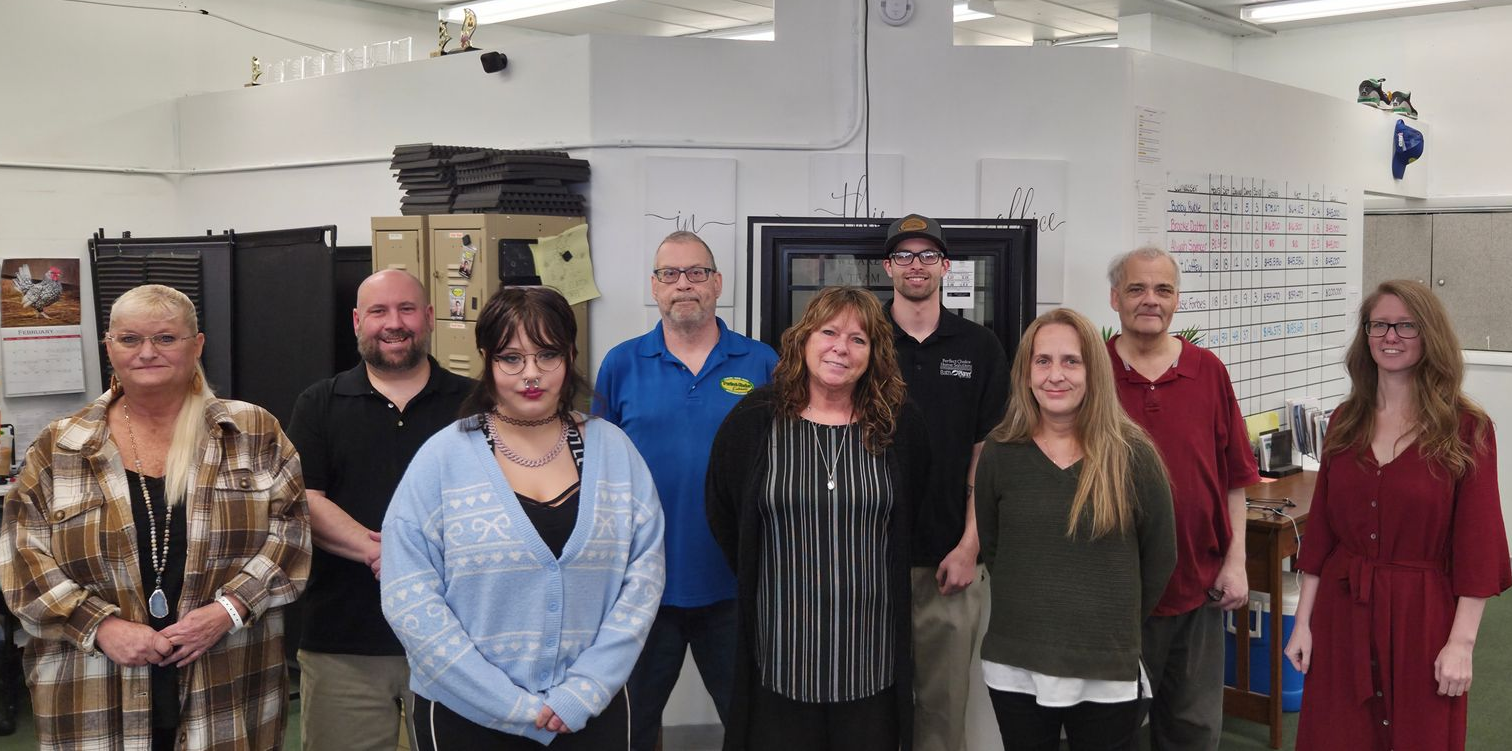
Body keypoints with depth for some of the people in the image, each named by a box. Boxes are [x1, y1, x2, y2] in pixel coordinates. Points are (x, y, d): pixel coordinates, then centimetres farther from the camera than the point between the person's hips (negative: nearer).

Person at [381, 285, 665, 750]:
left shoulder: (612, 449, 1)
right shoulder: (443, 457, -6)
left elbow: (644, 572, -2)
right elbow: (408, 595, -11)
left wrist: (585, 689, -12)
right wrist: (513, 705, -14)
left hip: (592, 713, 2)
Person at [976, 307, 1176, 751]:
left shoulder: (1132, 455, -7)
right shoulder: (1000, 455, -3)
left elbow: (1161, 557, 4)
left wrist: (1117, 623, 11)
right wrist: (1034, 613, 9)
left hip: (1108, 673, -1)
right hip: (1015, 668, 2)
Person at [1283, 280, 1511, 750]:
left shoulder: (1466, 428, -7)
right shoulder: (1345, 421, 4)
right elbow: (1321, 527, 6)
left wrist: (1461, 643, -12)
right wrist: (1303, 620, 4)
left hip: (1421, 614, -3)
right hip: (1342, 610, 3)